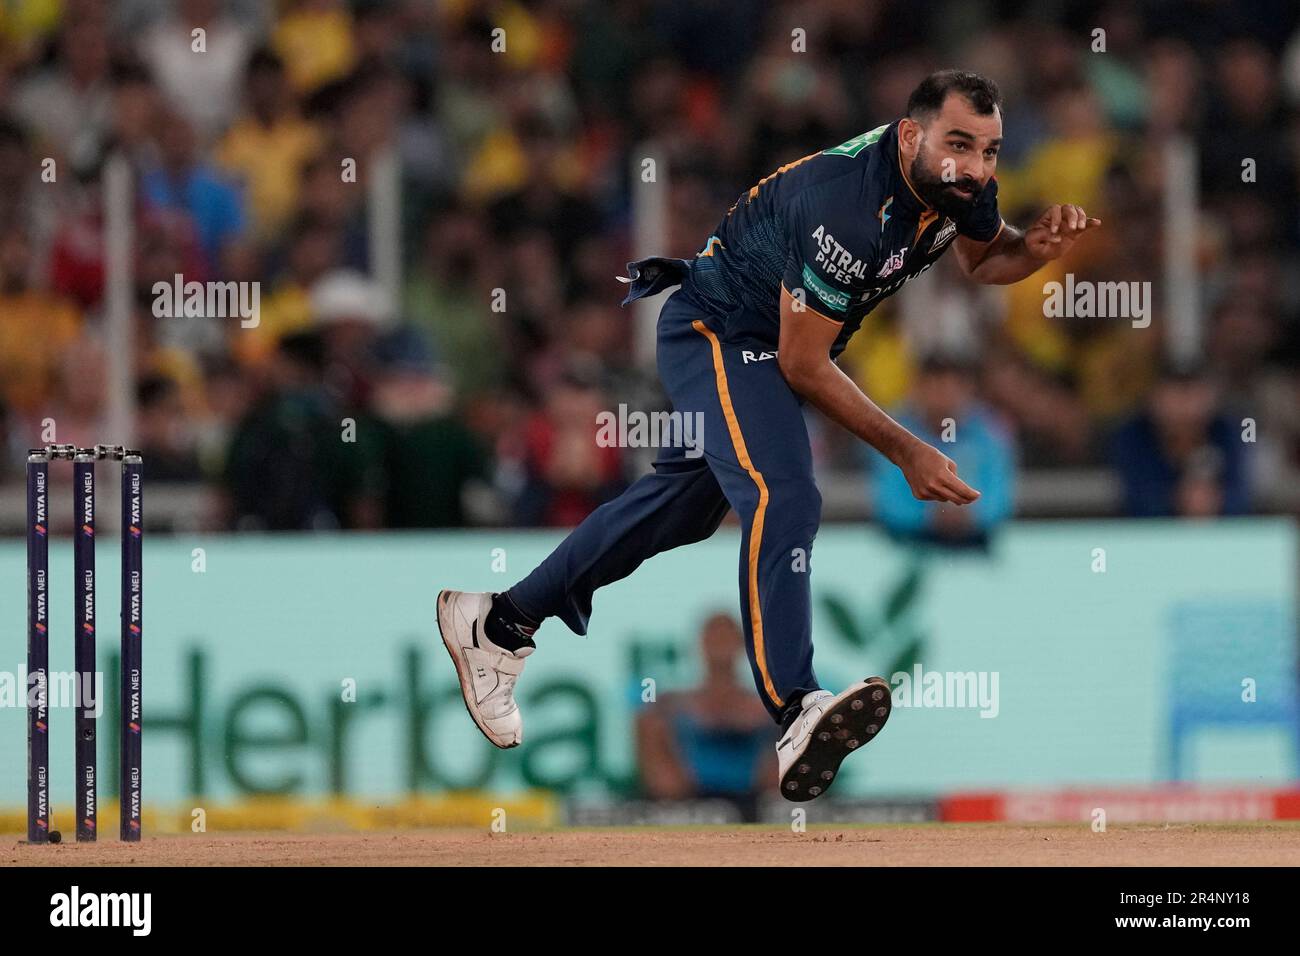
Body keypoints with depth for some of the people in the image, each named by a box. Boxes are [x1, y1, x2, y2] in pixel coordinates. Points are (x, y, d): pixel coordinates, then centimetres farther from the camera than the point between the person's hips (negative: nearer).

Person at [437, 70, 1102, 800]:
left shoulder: (960, 184, -11)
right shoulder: (844, 205, -34)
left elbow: (986, 257, 13)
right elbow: (802, 365, -25)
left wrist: (1039, 248, -10)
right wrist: (906, 452, -22)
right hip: (718, 334, -9)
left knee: (684, 503, 20)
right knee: (783, 501, -29)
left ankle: (498, 623, 34)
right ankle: (797, 712, -42)